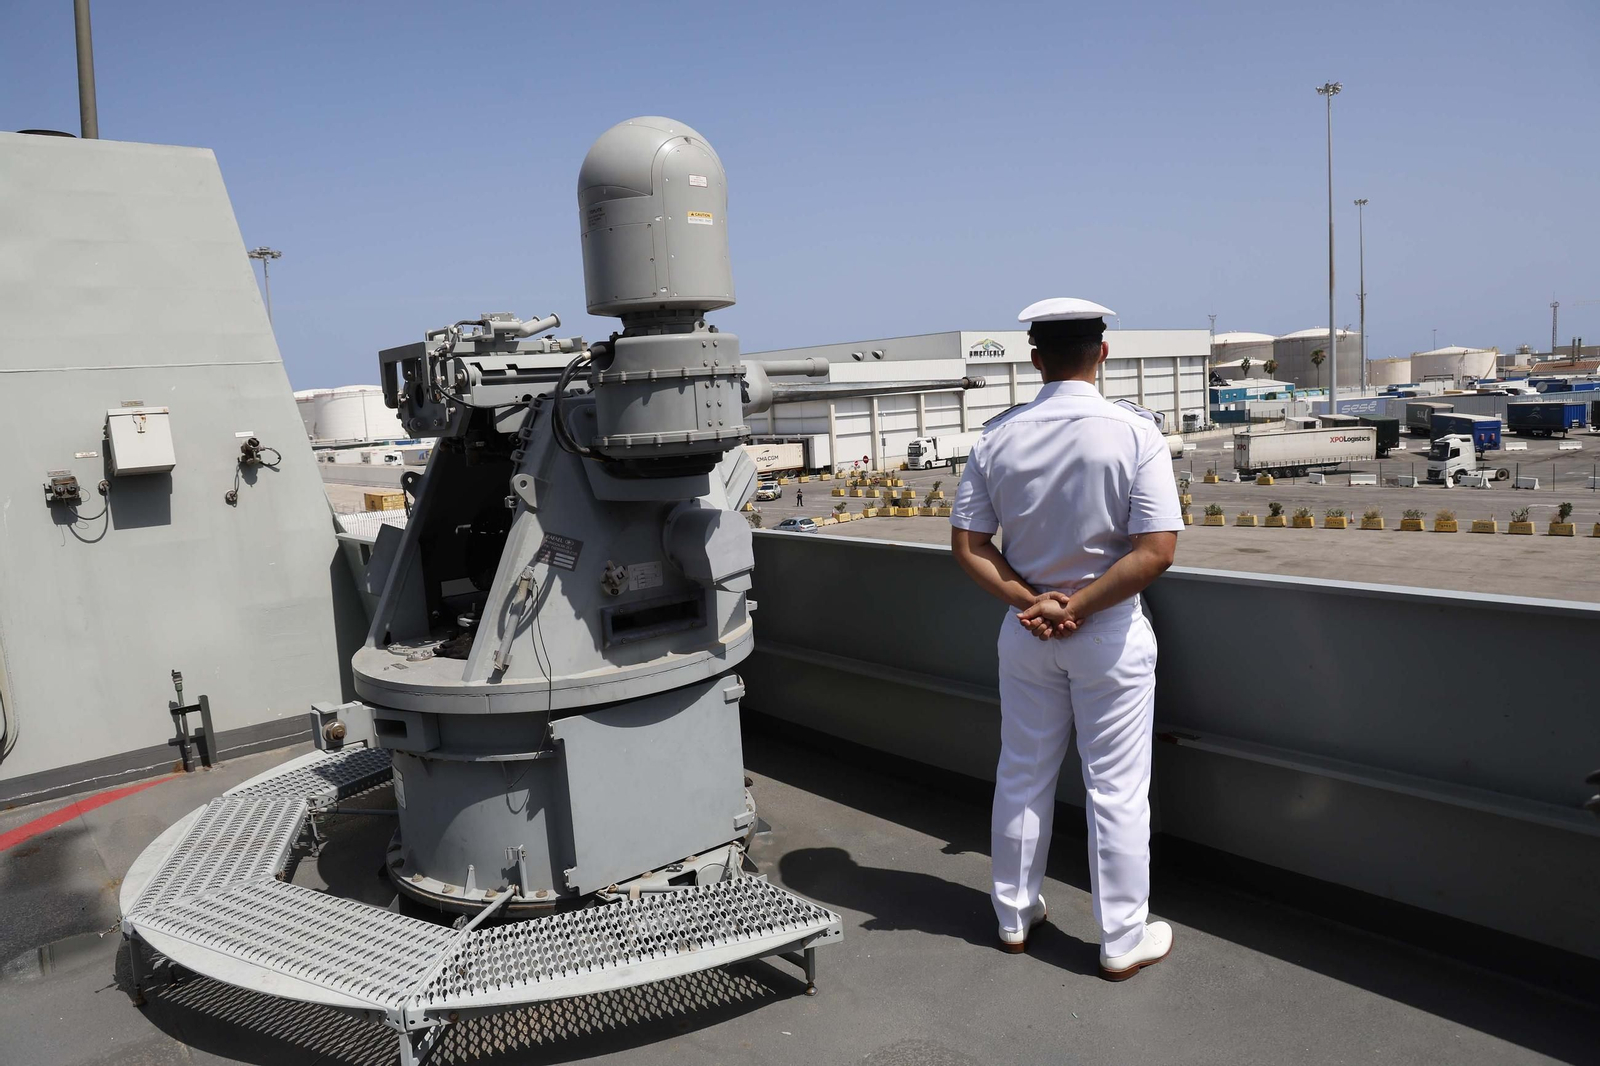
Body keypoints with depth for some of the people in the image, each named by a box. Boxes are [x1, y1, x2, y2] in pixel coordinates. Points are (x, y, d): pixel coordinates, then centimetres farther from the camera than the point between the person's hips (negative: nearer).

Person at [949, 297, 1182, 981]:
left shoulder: (998, 436, -5)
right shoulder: (1135, 433, -13)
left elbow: (966, 545, -5)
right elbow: (1156, 550, -19)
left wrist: (1030, 601, -10)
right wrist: (1078, 607, -15)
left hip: (1025, 633, 3)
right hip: (1109, 633, -3)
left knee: (1022, 776, 16)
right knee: (1116, 788, 9)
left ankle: (1015, 915, 32)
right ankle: (1124, 939, 22)